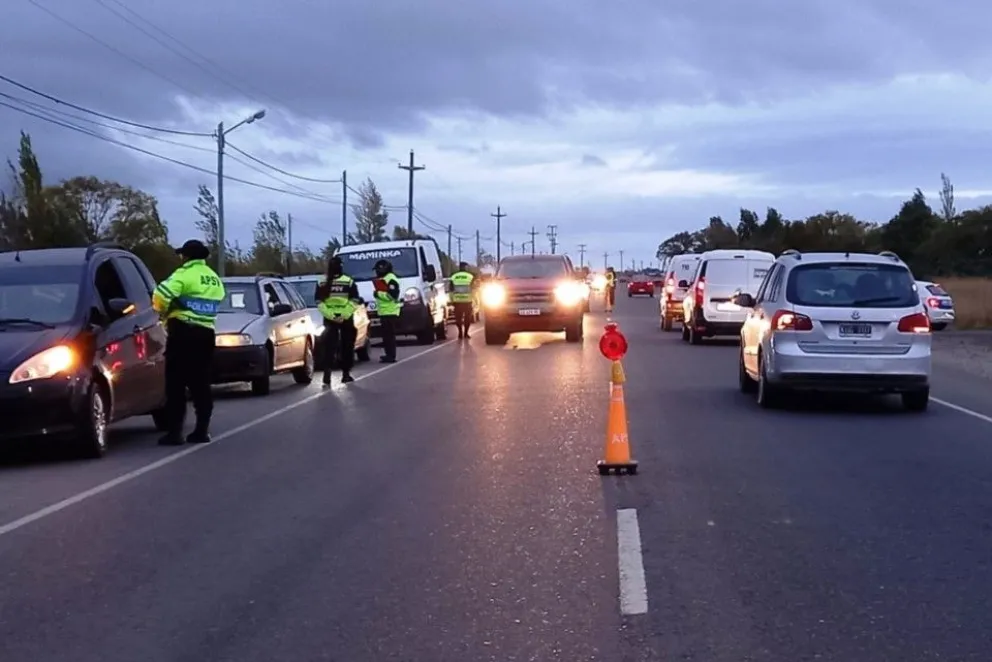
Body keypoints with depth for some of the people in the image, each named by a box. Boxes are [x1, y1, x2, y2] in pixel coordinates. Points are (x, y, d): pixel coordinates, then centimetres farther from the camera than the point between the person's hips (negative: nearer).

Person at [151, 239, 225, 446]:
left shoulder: (185, 274, -8)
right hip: (206, 333, 7)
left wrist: (163, 310, 0)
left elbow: (161, 295, -20)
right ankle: (202, 430, 13)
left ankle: (175, 432, -7)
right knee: (200, 383, 13)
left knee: (176, 384, -4)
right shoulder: (215, 279, 18)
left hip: (183, 332, -7)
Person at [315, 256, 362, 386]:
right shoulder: (349, 282, -3)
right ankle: (346, 374, 14)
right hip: (346, 319, -1)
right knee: (346, 346, 10)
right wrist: (344, 315, -11)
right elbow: (354, 301, -8)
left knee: (329, 346, 0)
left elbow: (319, 303, -4)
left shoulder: (322, 283, 1)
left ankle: (327, 375, -10)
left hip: (329, 319, 1)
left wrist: (330, 315, -9)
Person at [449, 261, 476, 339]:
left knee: (458, 317, 8)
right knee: (467, 317, 6)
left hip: (457, 301, 2)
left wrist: (452, 300, 14)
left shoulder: (453, 277, 6)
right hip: (467, 301, -2)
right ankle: (465, 333, 4)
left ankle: (460, 333, 5)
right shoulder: (470, 277, -2)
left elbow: (451, 290, 8)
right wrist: (474, 299, 8)